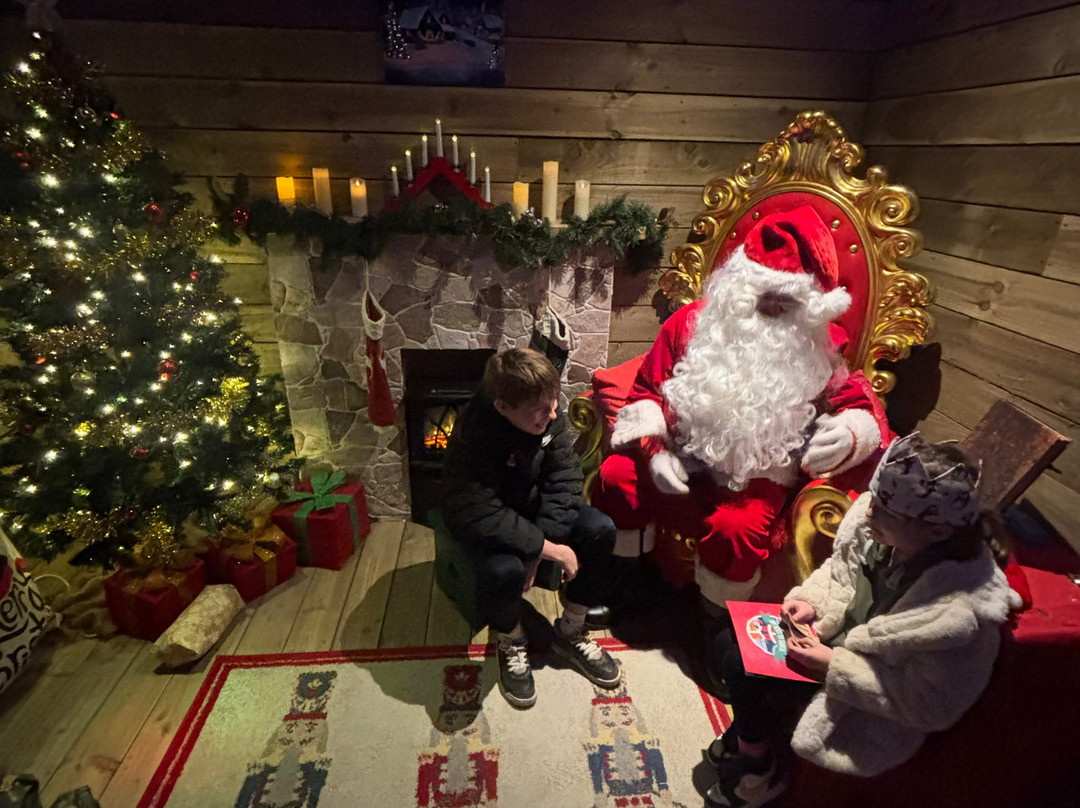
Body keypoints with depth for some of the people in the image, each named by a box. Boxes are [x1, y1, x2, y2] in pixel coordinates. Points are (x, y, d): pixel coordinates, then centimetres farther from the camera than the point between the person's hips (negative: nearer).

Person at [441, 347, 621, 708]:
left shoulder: (550, 415, -16)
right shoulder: (473, 435, -33)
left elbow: (563, 480, -14)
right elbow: (481, 515, -36)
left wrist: (536, 550, -22)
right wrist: (550, 548, -32)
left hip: (534, 507, 5)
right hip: (485, 524, -5)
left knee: (600, 529, -16)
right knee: (505, 570, -35)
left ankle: (570, 632, 7)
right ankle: (511, 643, 3)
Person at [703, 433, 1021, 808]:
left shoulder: (958, 614, -36)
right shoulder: (878, 527, -21)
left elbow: (925, 704, -23)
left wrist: (831, 664, -24)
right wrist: (813, 601, -13)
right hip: (841, 630, 6)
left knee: (742, 666, -13)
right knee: (731, 638, 2)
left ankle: (760, 770, 18)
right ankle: (749, 730, 31)